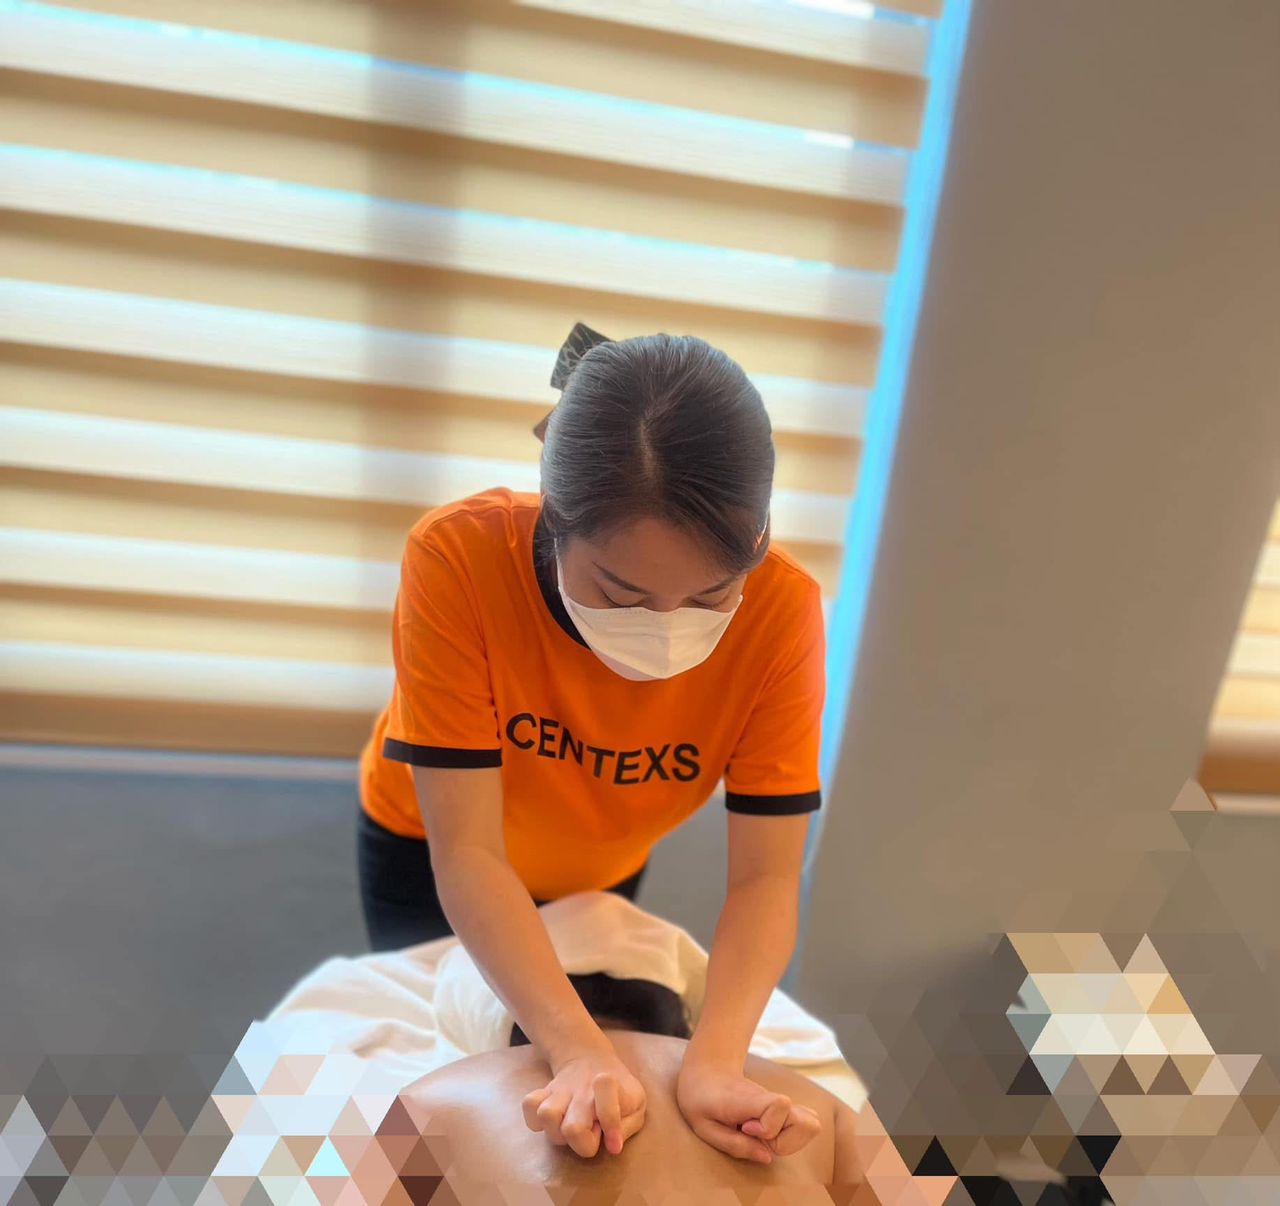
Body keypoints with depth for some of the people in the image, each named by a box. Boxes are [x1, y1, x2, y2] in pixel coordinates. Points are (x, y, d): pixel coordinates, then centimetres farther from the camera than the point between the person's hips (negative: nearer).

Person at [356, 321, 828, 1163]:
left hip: (600, 872, 2)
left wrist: (715, 1059, -45)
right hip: (428, 845, -1)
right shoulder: (459, 558, -39)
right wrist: (579, 1053, -44)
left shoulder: (782, 608, -34)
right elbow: (467, 854, -36)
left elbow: (766, 877, -31)